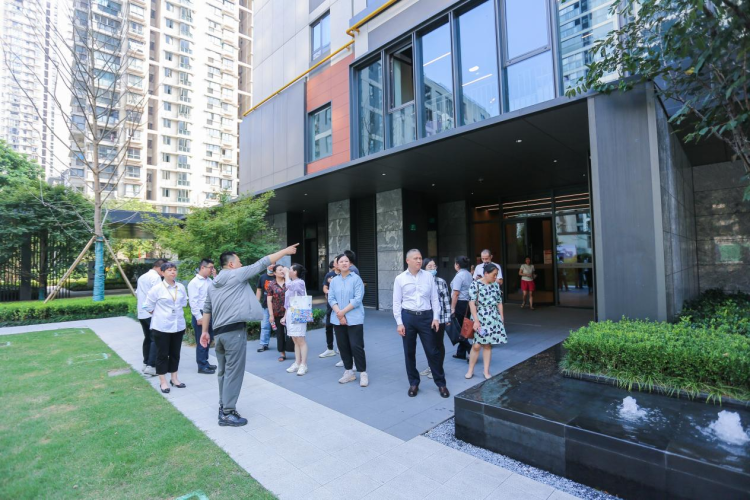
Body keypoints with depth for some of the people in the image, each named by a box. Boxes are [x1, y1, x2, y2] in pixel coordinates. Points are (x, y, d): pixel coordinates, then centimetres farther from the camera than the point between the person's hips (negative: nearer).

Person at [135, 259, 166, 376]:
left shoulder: (142, 277, 17)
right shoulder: (156, 277, -12)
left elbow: (137, 294, 23)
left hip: (141, 313, 9)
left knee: (148, 338, 16)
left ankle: (146, 363, 21)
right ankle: (151, 366, -11)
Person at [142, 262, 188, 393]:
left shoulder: (181, 287, 0)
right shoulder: (156, 288, -11)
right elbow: (148, 306, -3)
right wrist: (159, 315, 2)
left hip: (178, 325, 4)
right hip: (162, 326, -4)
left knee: (175, 353, 14)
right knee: (162, 354, 6)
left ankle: (174, 378, 27)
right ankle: (163, 381, 18)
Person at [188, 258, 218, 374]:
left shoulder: (209, 281, 10)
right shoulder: (194, 282, -11)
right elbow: (193, 301, -15)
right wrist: (199, 317, -18)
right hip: (200, 314, -7)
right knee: (201, 341, 3)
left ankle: (205, 362, 31)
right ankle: (202, 366, 14)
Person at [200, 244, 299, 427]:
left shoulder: (214, 283, 17)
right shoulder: (237, 274, -5)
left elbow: (206, 309, 19)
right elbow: (262, 263, -5)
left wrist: (205, 331, 24)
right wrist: (285, 251, 1)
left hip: (219, 332, 9)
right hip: (235, 331, -8)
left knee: (223, 371, 16)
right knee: (233, 372, -2)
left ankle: (223, 407, 26)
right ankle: (228, 413, 4)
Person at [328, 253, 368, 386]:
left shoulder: (356, 278, -4)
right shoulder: (334, 281, 10)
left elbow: (358, 299, -12)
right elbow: (331, 299, 3)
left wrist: (343, 311, -14)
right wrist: (339, 314, -11)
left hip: (354, 319, -5)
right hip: (338, 319, 5)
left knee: (356, 346, -6)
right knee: (343, 346, 10)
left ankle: (363, 373, 8)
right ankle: (348, 372, 24)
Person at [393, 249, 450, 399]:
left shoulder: (428, 276, 3)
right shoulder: (400, 279, 0)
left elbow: (435, 298, 5)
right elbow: (397, 302, 0)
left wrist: (436, 317, -1)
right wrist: (399, 323, -5)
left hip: (426, 316, 0)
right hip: (408, 316, 0)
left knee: (432, 351, 5)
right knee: (409, 352, 10)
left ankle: (440, 383, 20)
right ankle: (413, 383, 26)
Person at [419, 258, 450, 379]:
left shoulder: (441, 282, -3)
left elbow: (447, 301, -2)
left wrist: (447, 318, -4)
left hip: (439, 318, -2)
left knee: (438, 344, 9)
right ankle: (431, 367, 31)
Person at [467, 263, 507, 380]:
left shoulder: (496, 285, 8)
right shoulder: (476, 284, -9)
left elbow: (499, 302, 15)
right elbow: (472, 302, -14)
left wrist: (501, 318, 12)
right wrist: (476, 320, -18)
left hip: (493, 318, 5)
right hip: (480, 317, -4)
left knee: (488, 344, 8)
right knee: (477, 345, -3)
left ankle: (486, 371, 17)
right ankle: (470, 370, 12)